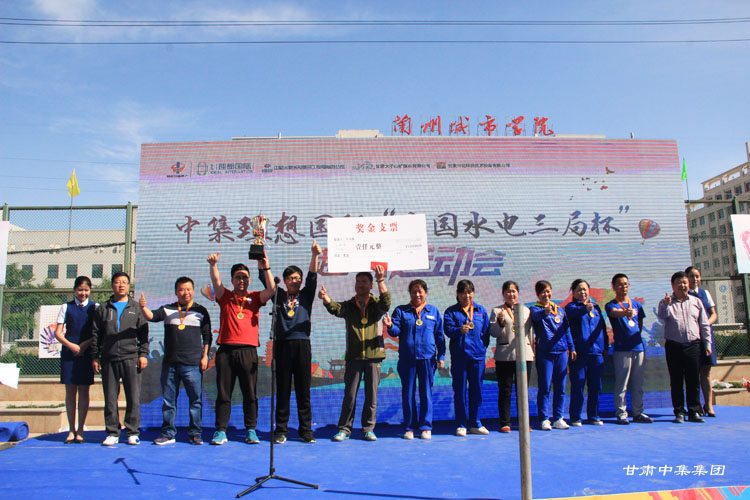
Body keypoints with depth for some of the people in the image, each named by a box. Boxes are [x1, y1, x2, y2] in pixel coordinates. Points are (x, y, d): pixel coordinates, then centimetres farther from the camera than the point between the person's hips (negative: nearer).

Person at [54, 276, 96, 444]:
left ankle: (80, 430, 9)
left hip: (87, 353, -1)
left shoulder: (95, 308, 5)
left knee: (84, 391, 1)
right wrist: (71, 345, -10)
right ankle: (71, 430, 12)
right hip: (69, 353, 1)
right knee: (70, 391, 4)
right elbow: (58, 332, 5)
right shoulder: (66, 307, 8)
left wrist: (85, 344, -13)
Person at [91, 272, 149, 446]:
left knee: (133, 397, -1)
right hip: (108, 359, 1)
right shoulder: (103, 309, 13)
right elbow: (96, 334, 12)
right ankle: (112, 432, 13)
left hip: (131, 358, -1)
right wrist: (95, 356, 5)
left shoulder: (136, 308, 11)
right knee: (110, 398, 5)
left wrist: (143, 354, -1)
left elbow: (143, 333, 8)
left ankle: (133, 432, 8)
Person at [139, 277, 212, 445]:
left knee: (195, 400, 1)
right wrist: (143, 308, -26)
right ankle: (168, 433, 19)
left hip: (193, 363, -2)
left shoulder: (200, 311, 8)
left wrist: (205, 356, 1)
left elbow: (207, 336, 9)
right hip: (170, 363, 2)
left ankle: (195, 434, 11)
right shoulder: (167, 310, 11)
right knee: (168, 400, 8)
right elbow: (152, 316, -6)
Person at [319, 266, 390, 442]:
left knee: (371, 394, 5)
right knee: (349, 394, 2)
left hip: (374, 355, 0)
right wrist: (325, 298, -31)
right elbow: (335, 308, -9)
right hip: (353, 356, 0)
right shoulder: (349, 305, 9)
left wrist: (381, 281, -28)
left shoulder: (376, 304, 7)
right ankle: (344, 429, 13)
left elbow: (386, 303, -15)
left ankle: (368, 429, 17)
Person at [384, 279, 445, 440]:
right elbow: (396, 331, -2)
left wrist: (441, 356, 6)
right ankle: (409, 428, 14)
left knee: (426, 393, 3)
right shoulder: (401, 311, 6)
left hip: (427, 358, 0)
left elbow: (439, 335, 10)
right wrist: (390, 326, -24)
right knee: (408, 393, 5)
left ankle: (426, 427, 13)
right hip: (407, 359, 0)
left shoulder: (433, 311, 8)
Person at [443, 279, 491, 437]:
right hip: (459, 356, -2)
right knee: (460, 390, 2)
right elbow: (447, 329, -9)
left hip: (478, 355, 2)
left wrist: (483, 346, -1)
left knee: (476, 390, 7)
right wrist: (460, 330, -28)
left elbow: (486, 331, 11)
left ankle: (475, 424, 20)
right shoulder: (451, 311, 5)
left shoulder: (481, 310, 13)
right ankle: (461, 425, 11)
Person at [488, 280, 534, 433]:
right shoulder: (497, 311, 4)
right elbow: (493, 332, -4)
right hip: (504, 356, -3)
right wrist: (500, 321, -21)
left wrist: (532, 350, 15)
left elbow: (530, 331, 19)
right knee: (505, 391, 0)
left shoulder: (526, 310, 15)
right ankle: (505, 423, 7)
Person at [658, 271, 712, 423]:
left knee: (694, 380, 3)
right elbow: (662, 316, -15)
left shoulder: (696, 302, 10)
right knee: (676, 381, 3)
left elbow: (704, 325, 12)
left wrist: (707, 344, 7)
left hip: (693, 346, 2)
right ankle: (679, 412, 11)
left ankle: (694, 412, 13)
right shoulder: (666, 302, 5)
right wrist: (666, 304, -33)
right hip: (674, 346, -1)